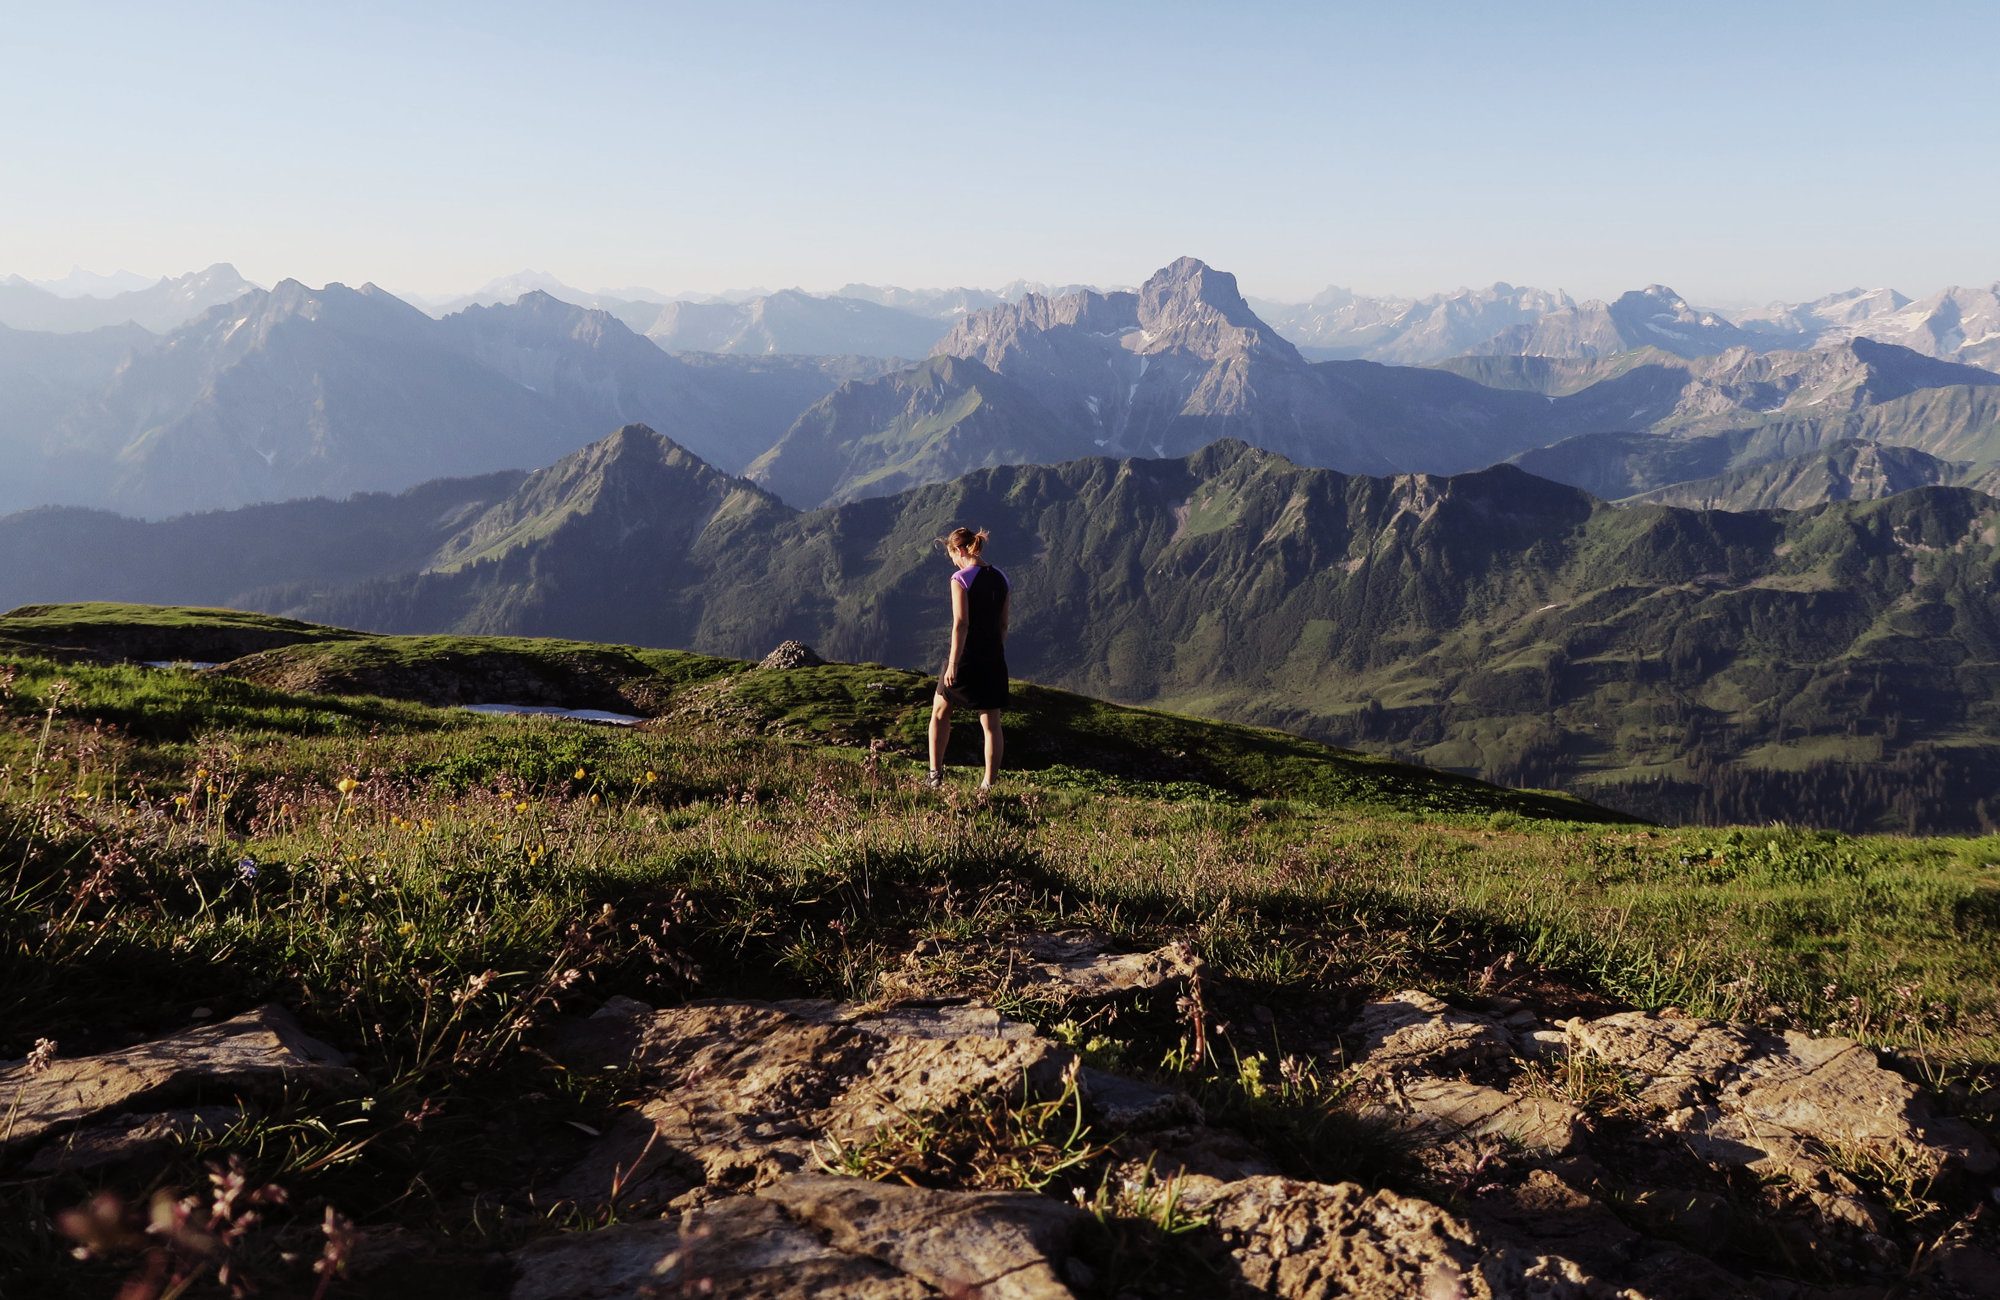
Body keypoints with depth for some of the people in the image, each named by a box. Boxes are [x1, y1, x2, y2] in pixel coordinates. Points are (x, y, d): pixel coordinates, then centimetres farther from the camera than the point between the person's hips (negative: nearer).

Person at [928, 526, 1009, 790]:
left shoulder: (960, 579, -11)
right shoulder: (1000, 578, 7)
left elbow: (961, 623, -18)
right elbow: (1004, 623, 12)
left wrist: (952, 664, -17)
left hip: (965, 658, -5)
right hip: (994, 659, 5)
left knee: (940, 712, 17)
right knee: (991, 723, 6)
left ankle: (935, 774, 18)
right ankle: (990, 783, 6)